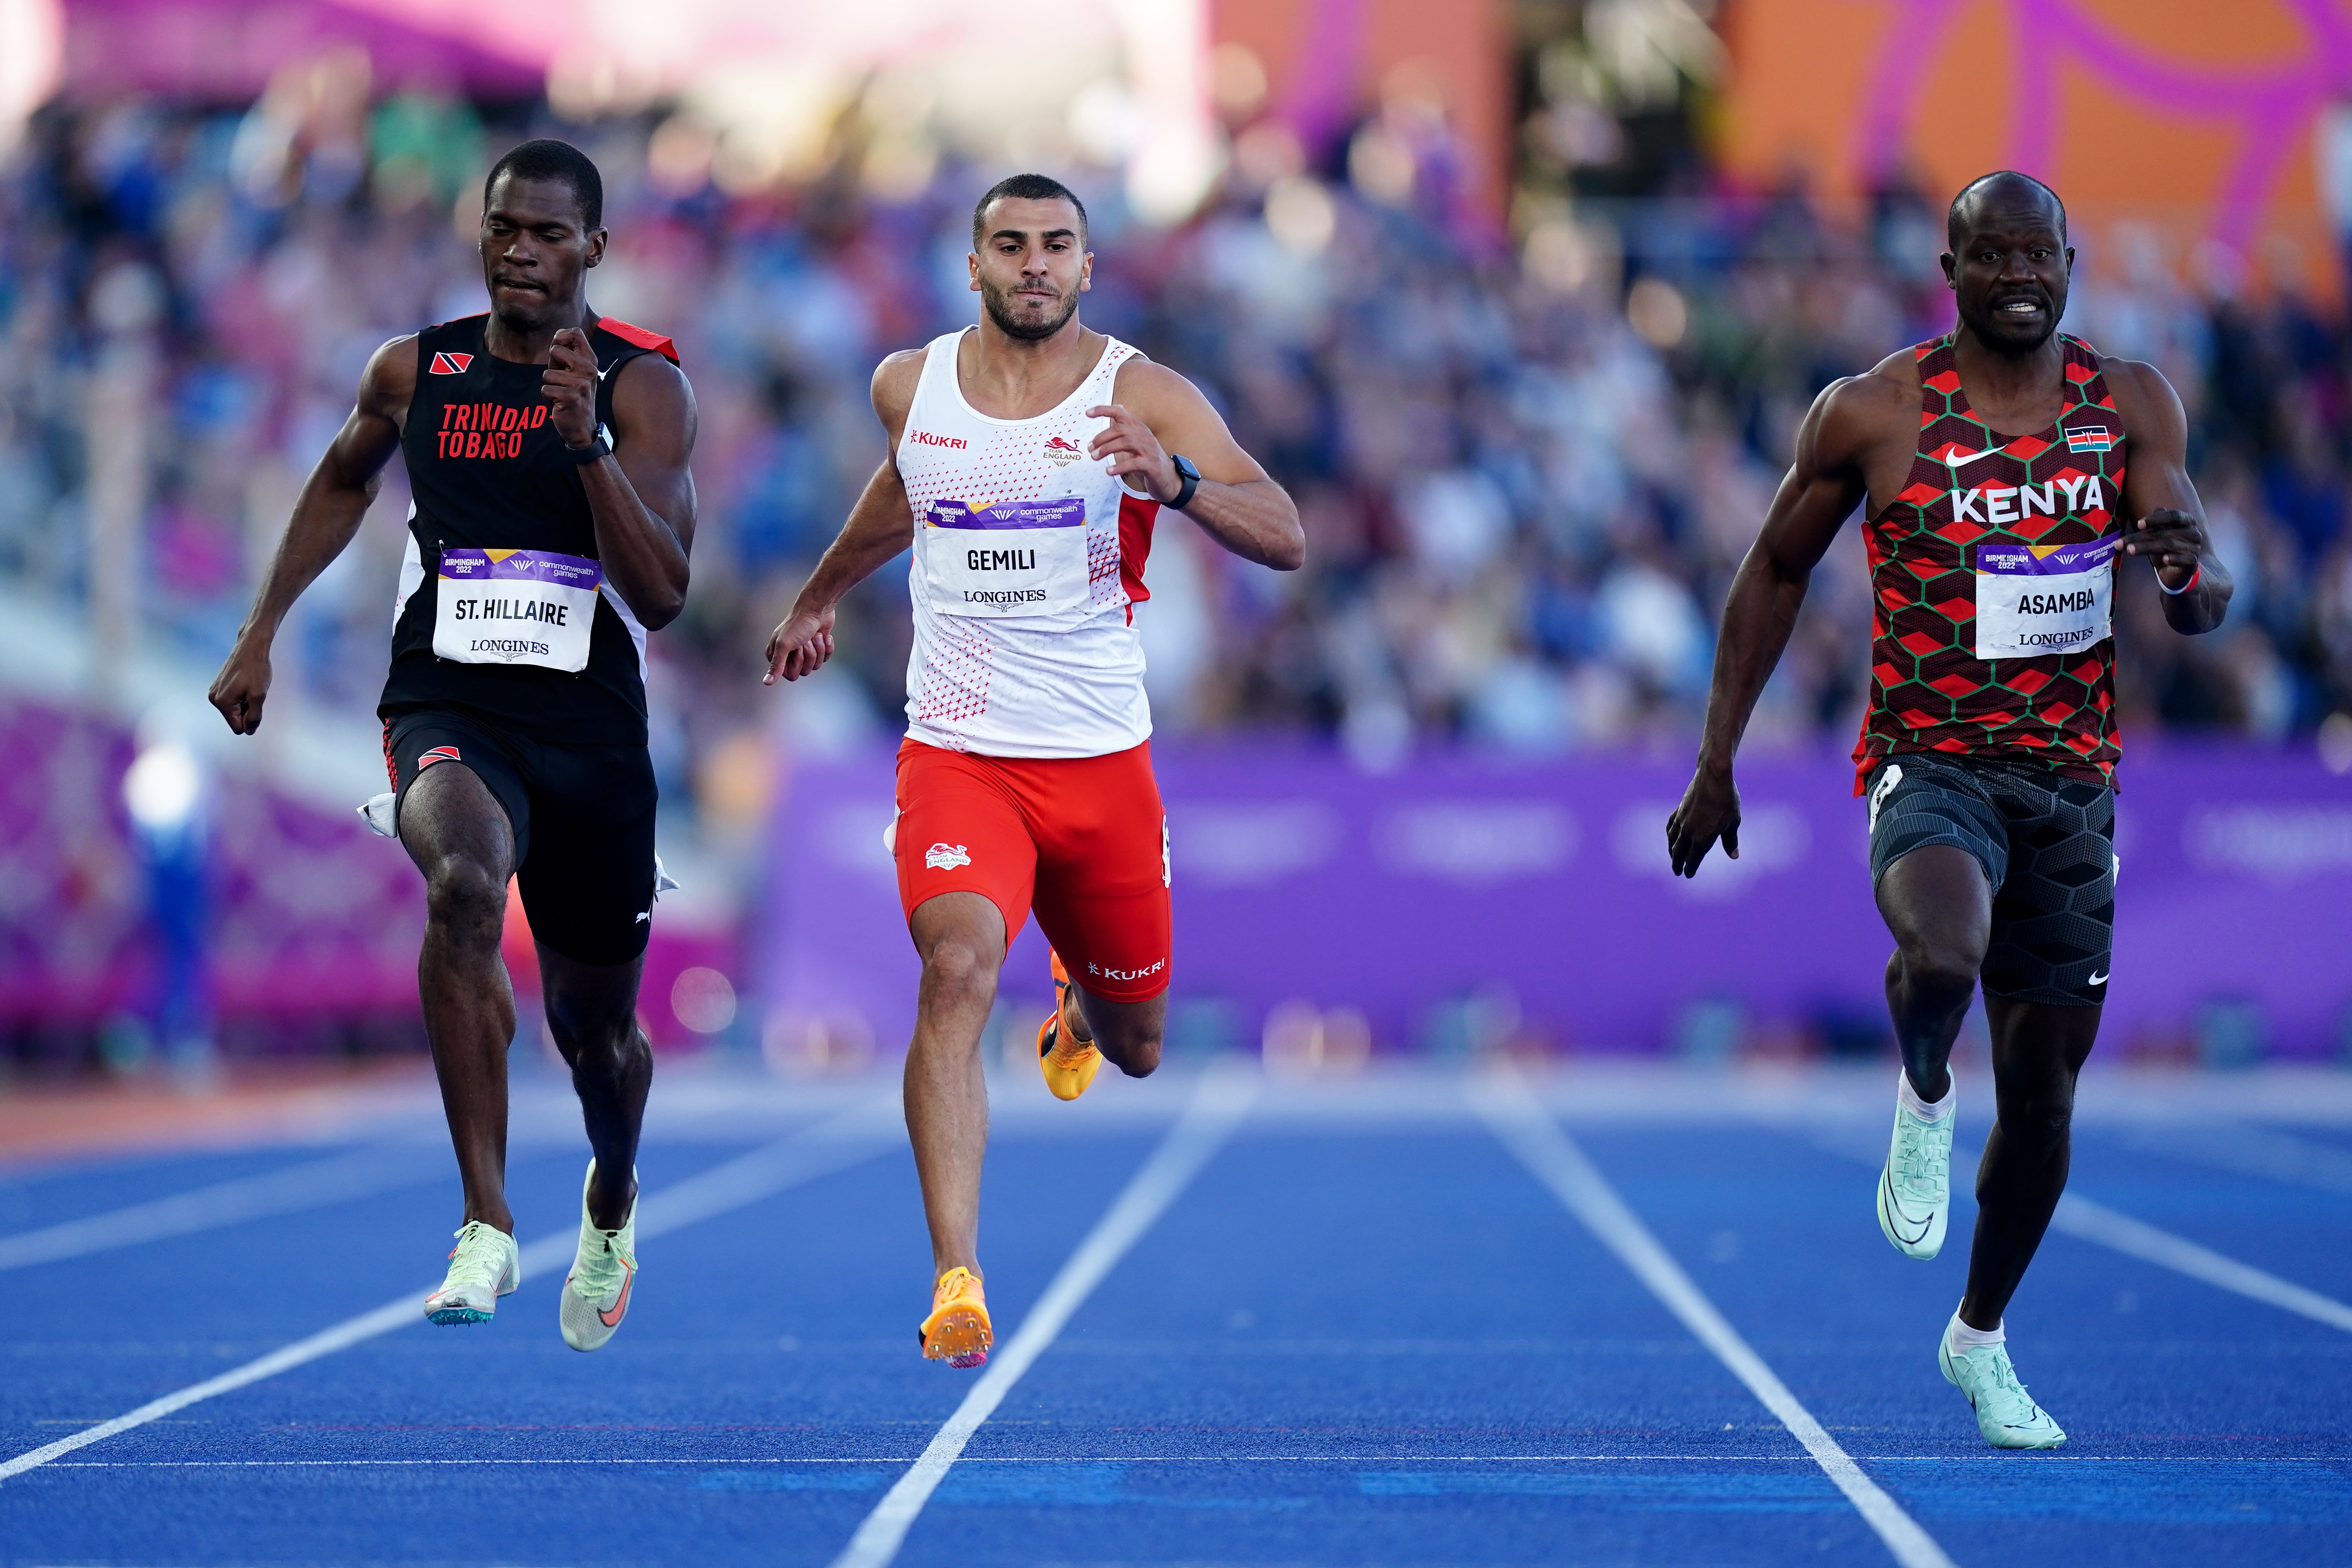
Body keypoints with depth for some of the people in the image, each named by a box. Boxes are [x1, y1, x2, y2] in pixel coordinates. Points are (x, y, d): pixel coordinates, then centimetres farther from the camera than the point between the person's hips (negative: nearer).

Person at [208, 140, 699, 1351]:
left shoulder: (643, 386, -5)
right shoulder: (415, 372, 3)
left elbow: (661, 595, -15)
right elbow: (343, 482, 25)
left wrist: (586, 441, -26)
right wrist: (260, 631, 21)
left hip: (591, 731, 0)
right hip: (446, 710, 0)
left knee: (596, 1027, 15)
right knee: (463, 884, -35)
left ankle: (610, 1209, 52)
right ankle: (486, 1225, -34)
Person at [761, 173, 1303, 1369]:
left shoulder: (1146, 397, -8)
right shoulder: (908, 387, 3)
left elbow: (1285, 541, -17)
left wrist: (1173, 481, -35)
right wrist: (820, 596, 40)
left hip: (1101, 761, 0)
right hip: (957, 754, 0)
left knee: (1132, 1045, 16)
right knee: (956, 969, -27)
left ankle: (1079, 1004, 57)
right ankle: (957, 1284, -29)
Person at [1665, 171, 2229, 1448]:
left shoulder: (2132, 407, 2)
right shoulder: (1872, 415, -5)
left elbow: (2207, 609, -1)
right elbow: (1775, 572, 7)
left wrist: (2184, 570, -27)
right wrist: (1716, 765, 6)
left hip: (2071, 779, 3)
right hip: (1928, 762, -3)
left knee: (2045, 1088, 8)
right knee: (1943, 954, -36)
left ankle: (1980, 1340, 31)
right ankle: (1923, 1099, 0)